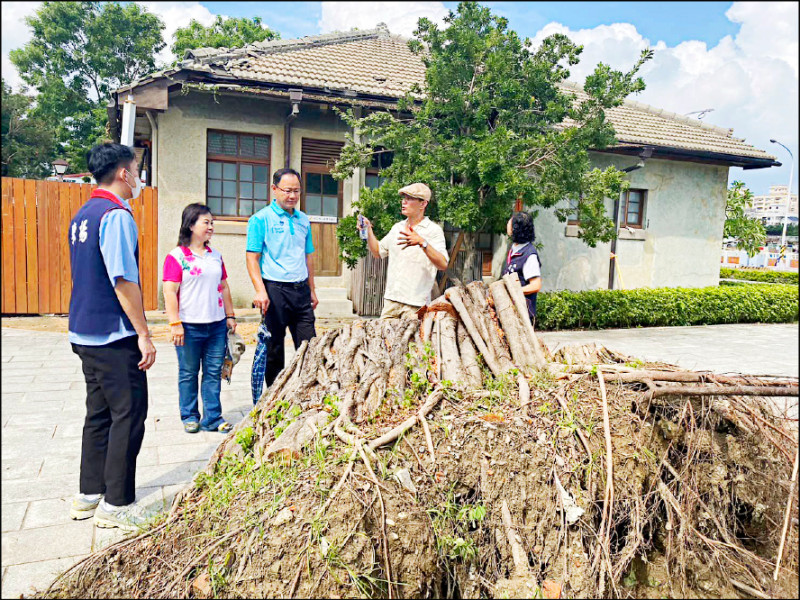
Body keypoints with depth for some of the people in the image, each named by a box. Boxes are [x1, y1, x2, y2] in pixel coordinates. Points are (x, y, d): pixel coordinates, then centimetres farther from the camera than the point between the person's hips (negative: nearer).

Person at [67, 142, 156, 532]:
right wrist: (143, 335, -17)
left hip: (85, 334, 10)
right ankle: (116, 503, 8)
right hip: (114, 337, -10)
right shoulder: (116, 215, -15)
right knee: (128, 414, -1)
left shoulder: (82, 215, 14)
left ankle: (89, 494, 26)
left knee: (99, 412, 16)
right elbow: (124, 280, -21)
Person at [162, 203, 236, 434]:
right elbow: (170, 292, -9)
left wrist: (230, 315, 16)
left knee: (214, 372, 7)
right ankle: (190, 416, 21)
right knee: (188, 373, 7)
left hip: (216, 325, 5)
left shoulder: (216, 256, 13)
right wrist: (175, 323, -14)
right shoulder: (177, 257, -5)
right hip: (189, 326, -5)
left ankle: (212, 417, 15)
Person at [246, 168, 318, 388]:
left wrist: (312, 290, 16)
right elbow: (252, 258, -8)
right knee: (274, 351, 4)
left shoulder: (303, 219, 14)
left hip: (301, 290, 5)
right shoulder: (261, 219, -3)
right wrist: (260, 291, -19)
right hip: (274, 289, -5)